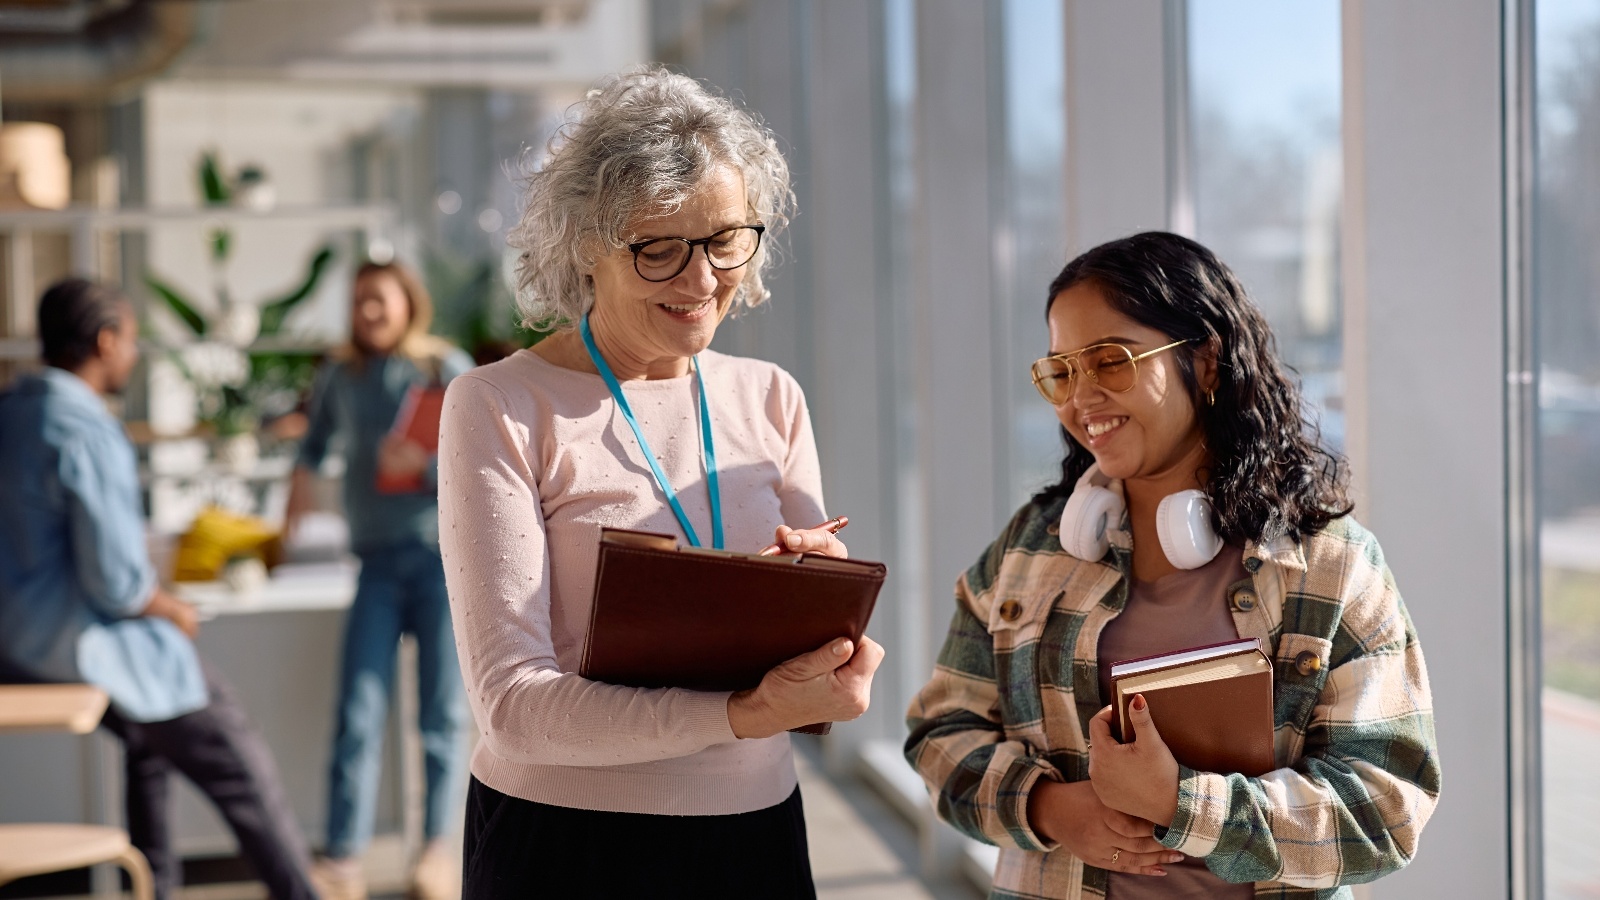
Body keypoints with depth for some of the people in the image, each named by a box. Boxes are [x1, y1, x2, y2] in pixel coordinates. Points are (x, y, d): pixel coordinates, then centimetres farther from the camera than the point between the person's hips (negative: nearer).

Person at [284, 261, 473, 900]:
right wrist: (303, 475, 15)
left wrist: (424, 466, -19)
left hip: (446, 553, -3)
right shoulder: (341, 376, 11)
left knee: (441, 713, 2)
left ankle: (437, 848, 14)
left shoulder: (448, 369, 1)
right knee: (357, 715, -5)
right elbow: (318, 433, 29)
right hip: (379, 560, 3)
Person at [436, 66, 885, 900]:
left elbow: (822, 678, 6)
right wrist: (747, 714, -29)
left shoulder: (771, 400, 5)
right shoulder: (498, 409, -10)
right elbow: (512, 702, -18)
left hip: (758, 830, 5)